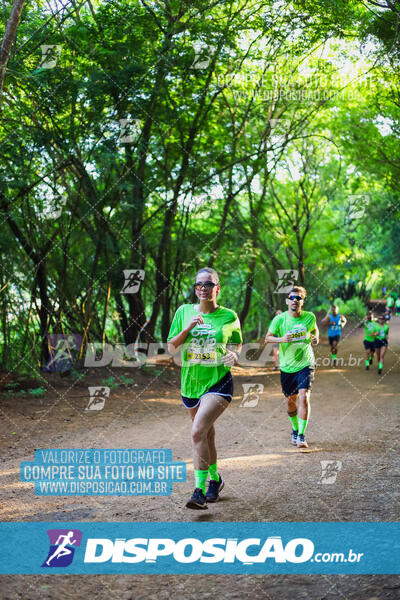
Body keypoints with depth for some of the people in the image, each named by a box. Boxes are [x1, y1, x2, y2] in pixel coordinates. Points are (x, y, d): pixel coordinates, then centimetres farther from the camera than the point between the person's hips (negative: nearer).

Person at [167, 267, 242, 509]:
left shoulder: (229, 316, -2)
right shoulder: (184, 312, 3)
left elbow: (237, 345, 10)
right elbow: (171, 347, 3)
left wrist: (233, 355, -12)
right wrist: (187, 329, -13)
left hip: (219, 382, -4)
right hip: (191, 382, 4)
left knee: (198, 432, -22)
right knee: (207, 436, 18)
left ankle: (200, 490, -18)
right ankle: (215, 478, 40)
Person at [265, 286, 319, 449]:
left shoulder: (310, 317, -4)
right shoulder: (279, 319, -9)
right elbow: (267, 338, -2)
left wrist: (315, 338, -7)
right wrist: (282, 339, -21)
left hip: (306, 364, -1)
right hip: (287, 367, 1)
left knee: (304, 396, -17)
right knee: (290, 400, 11)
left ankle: (302, 436, -12)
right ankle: (295, 430, 36)